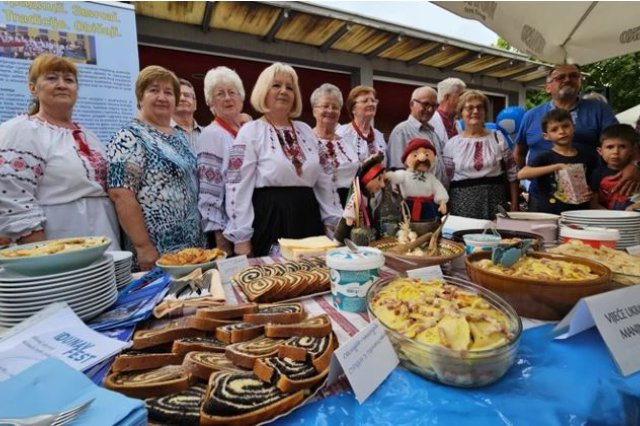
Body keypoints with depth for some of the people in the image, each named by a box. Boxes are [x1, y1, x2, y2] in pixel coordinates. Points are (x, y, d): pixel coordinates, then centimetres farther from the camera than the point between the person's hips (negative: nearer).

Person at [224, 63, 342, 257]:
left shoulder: (306, 131, 13)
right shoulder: (250, 132, -3)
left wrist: (333, 220, 11)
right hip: (269, 219, -5)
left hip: (308, 219, 5)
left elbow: (323, 179, 14)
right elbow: (239, 186, -8)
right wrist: (241, 238, -11)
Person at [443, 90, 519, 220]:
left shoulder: (498, 138, 6)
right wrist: (446, 211, -1)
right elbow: (446, 180, 2)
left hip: (495, 202, 1)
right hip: (463, 205, -1)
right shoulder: (452, 144, 2)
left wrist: (514, 204, 4)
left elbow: (511, 173, 8)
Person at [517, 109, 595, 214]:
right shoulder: (546, 157, -4)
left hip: (578, 214, 3)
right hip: (547, 213, -3)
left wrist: (590, 194, -4)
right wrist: (557, 166, -22)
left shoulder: (587, 157, 7)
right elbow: (521, 174, -22)